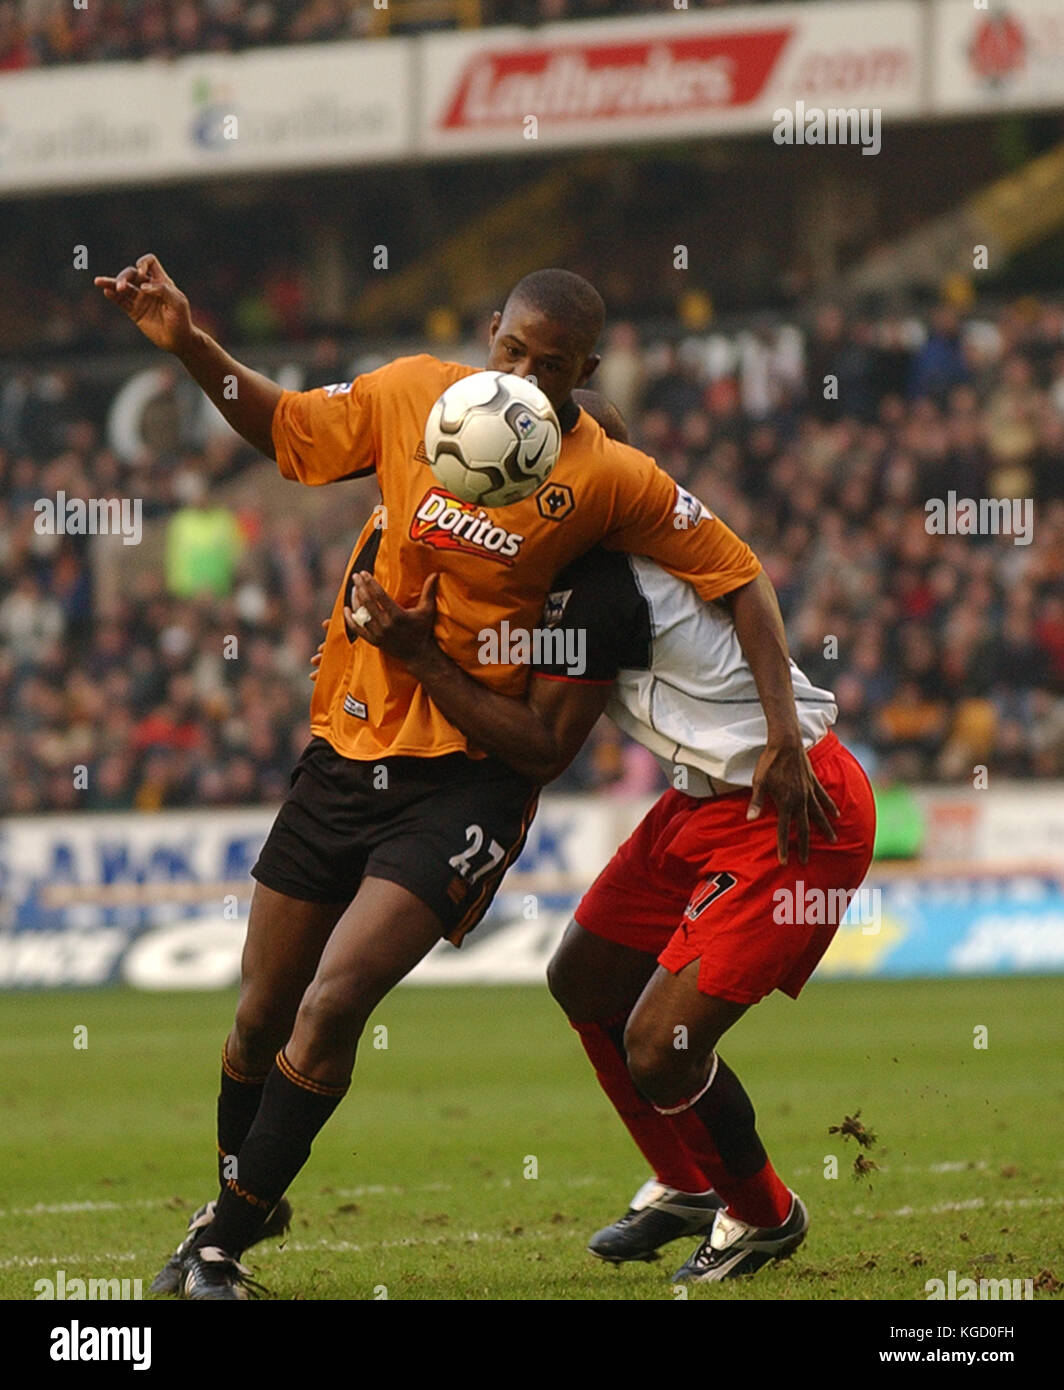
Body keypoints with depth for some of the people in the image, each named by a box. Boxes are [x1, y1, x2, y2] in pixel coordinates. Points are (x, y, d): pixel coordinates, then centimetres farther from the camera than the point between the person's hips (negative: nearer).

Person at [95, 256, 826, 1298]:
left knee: (331, 1008, -18)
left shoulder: (610, 481, -11)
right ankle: (233, 1204, 36)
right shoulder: (413, 394, -2)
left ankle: (228, 1240, -3)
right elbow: (288, 428, 15)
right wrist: (189, 346, 3)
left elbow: (732, 574, -3)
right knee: (262, 1017, 10)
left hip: (467, 773, -4)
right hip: (345, 743, 4)